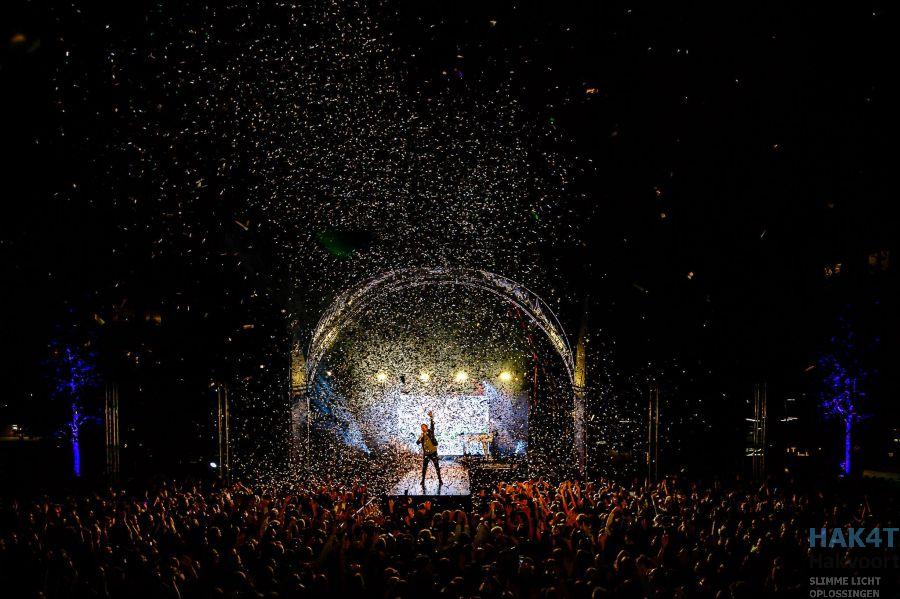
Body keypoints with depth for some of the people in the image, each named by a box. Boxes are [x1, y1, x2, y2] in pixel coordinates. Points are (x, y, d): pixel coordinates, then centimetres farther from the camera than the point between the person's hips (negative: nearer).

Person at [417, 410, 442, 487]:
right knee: (424, 468, 1)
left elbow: (432, 426, -17)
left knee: (437, 466, 4)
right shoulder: (421, 435, 8)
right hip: (426, 453, 2)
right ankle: (423, 481, 6)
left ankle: (439, 480, 14)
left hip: (433, 452, -2)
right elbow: (418, 442, -3)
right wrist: (421, 438, -21)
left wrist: (431, 418, -31)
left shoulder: (430, 432, -1)